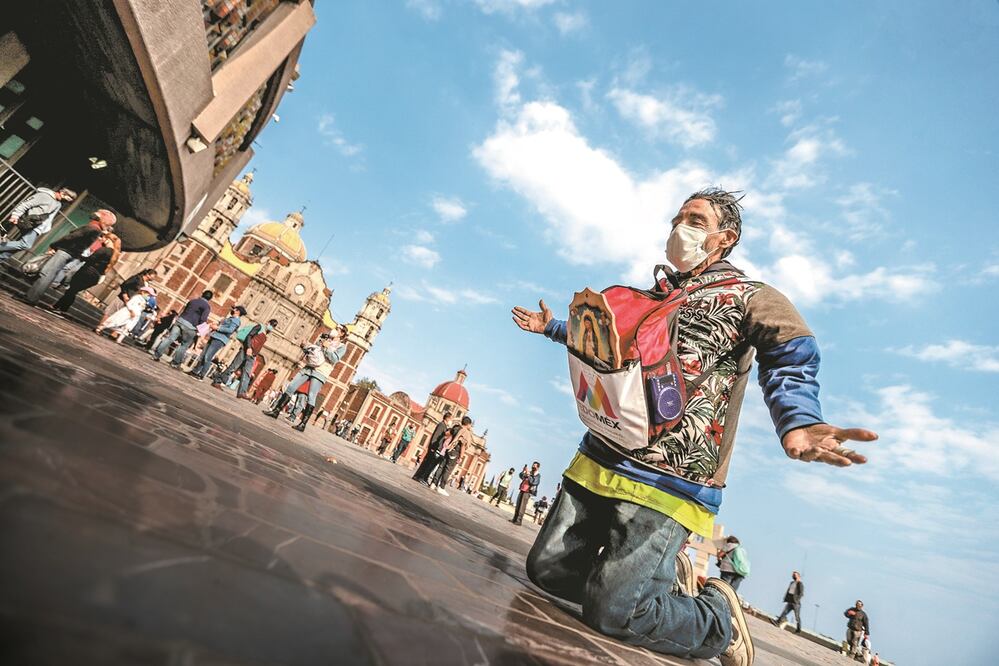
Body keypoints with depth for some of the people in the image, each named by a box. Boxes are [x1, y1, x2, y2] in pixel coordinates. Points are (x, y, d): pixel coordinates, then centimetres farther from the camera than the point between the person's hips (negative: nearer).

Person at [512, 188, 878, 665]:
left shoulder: (749, 297, 2)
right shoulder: (653, 295, 21)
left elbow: (792, 358, -18)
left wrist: (798, 422, -38)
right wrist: (552, 328, 39)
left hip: (666, 481, -6)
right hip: (599, 458, 7)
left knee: (612, 613, -9)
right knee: (545, 568, 8)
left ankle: (716, 618, 21)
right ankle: (650, 575, 30)